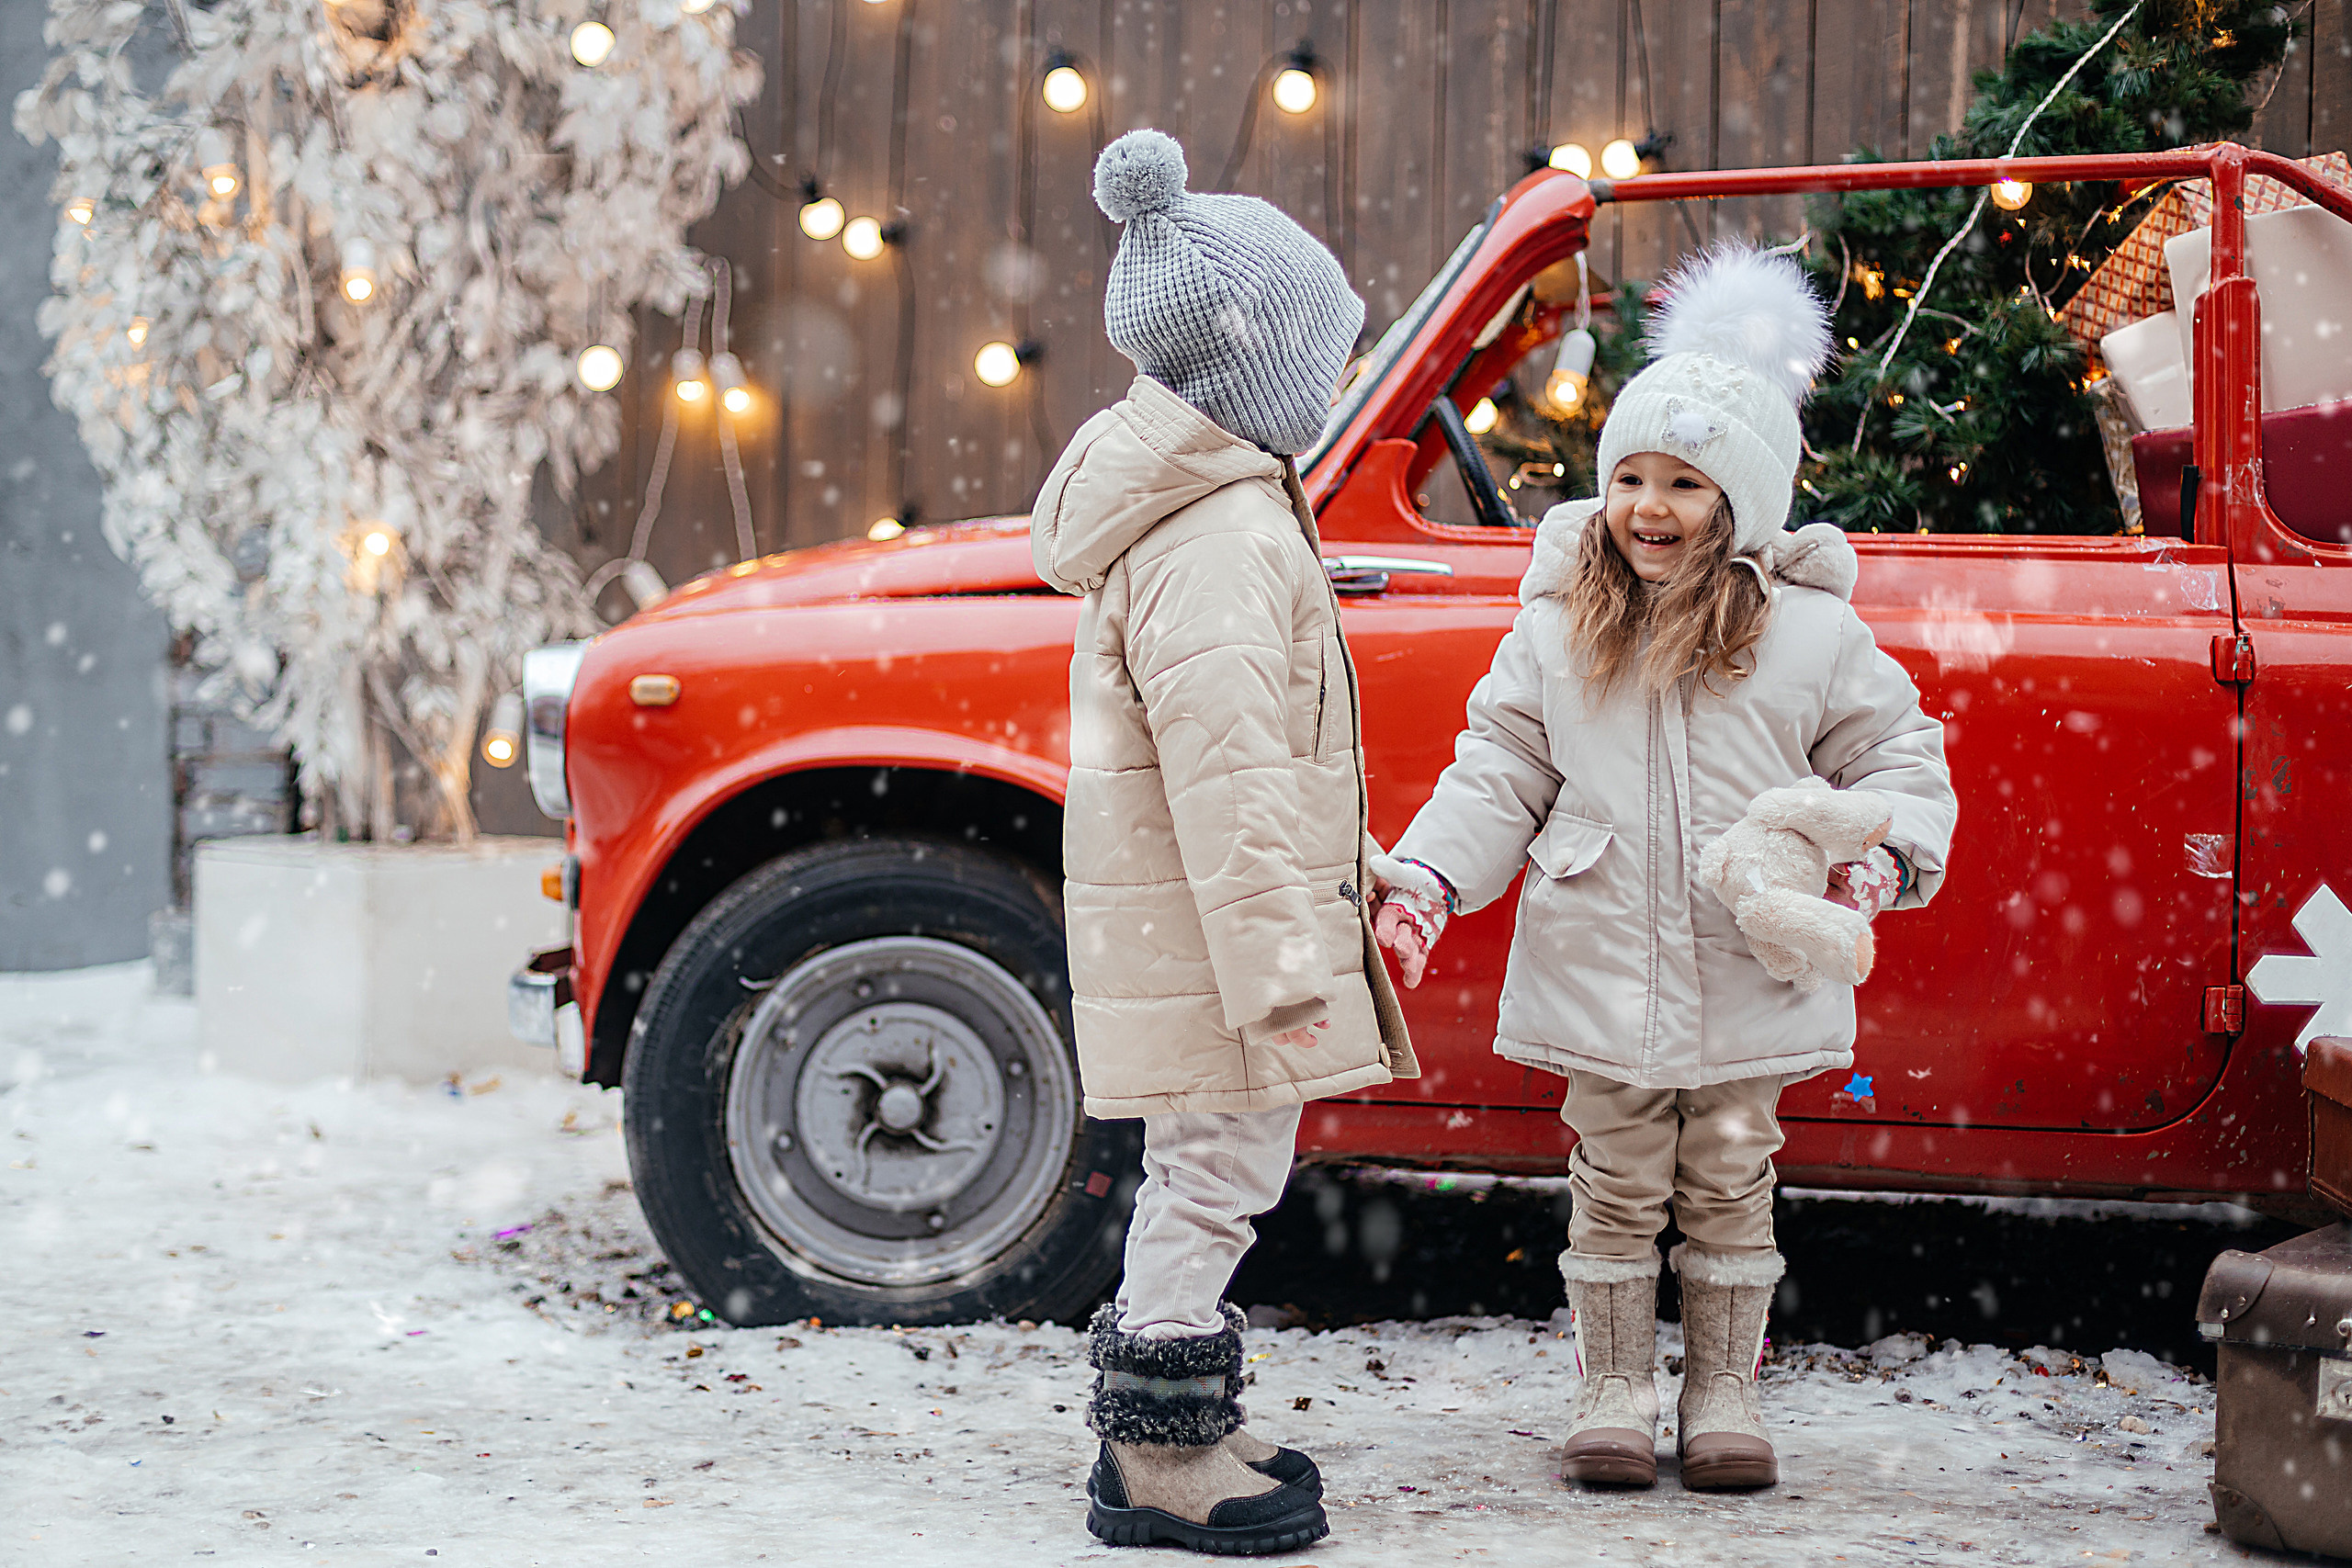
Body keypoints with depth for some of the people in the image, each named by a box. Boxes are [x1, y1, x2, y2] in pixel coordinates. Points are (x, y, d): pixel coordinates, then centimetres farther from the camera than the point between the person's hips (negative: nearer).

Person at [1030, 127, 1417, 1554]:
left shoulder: (1216, 497, 15)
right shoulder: (1219, 538, -20)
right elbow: (1228, 769, -25)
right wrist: (1282, 967, -24)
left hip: (1182, 916, 11)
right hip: (1212, 925, -11)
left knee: (1212, 1174, 17)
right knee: (1218, 1174, -3)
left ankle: (1178, 1430, 27)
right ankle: (1159, 1458, 4)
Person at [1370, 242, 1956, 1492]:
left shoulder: (1809, 629, -2)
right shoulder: (1557, 625, 2)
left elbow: (1895, 753, 5)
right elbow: (1497, 769, 6)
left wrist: (1884, 853, -14)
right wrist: (1428, 880, -7)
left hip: (1749, 980, 0)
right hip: (1600, 973, 1)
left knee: (1729, 1187, 10)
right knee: (1617, 1190, 8)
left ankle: (1724, 1395, 23)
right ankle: (1613, 1395, 20)